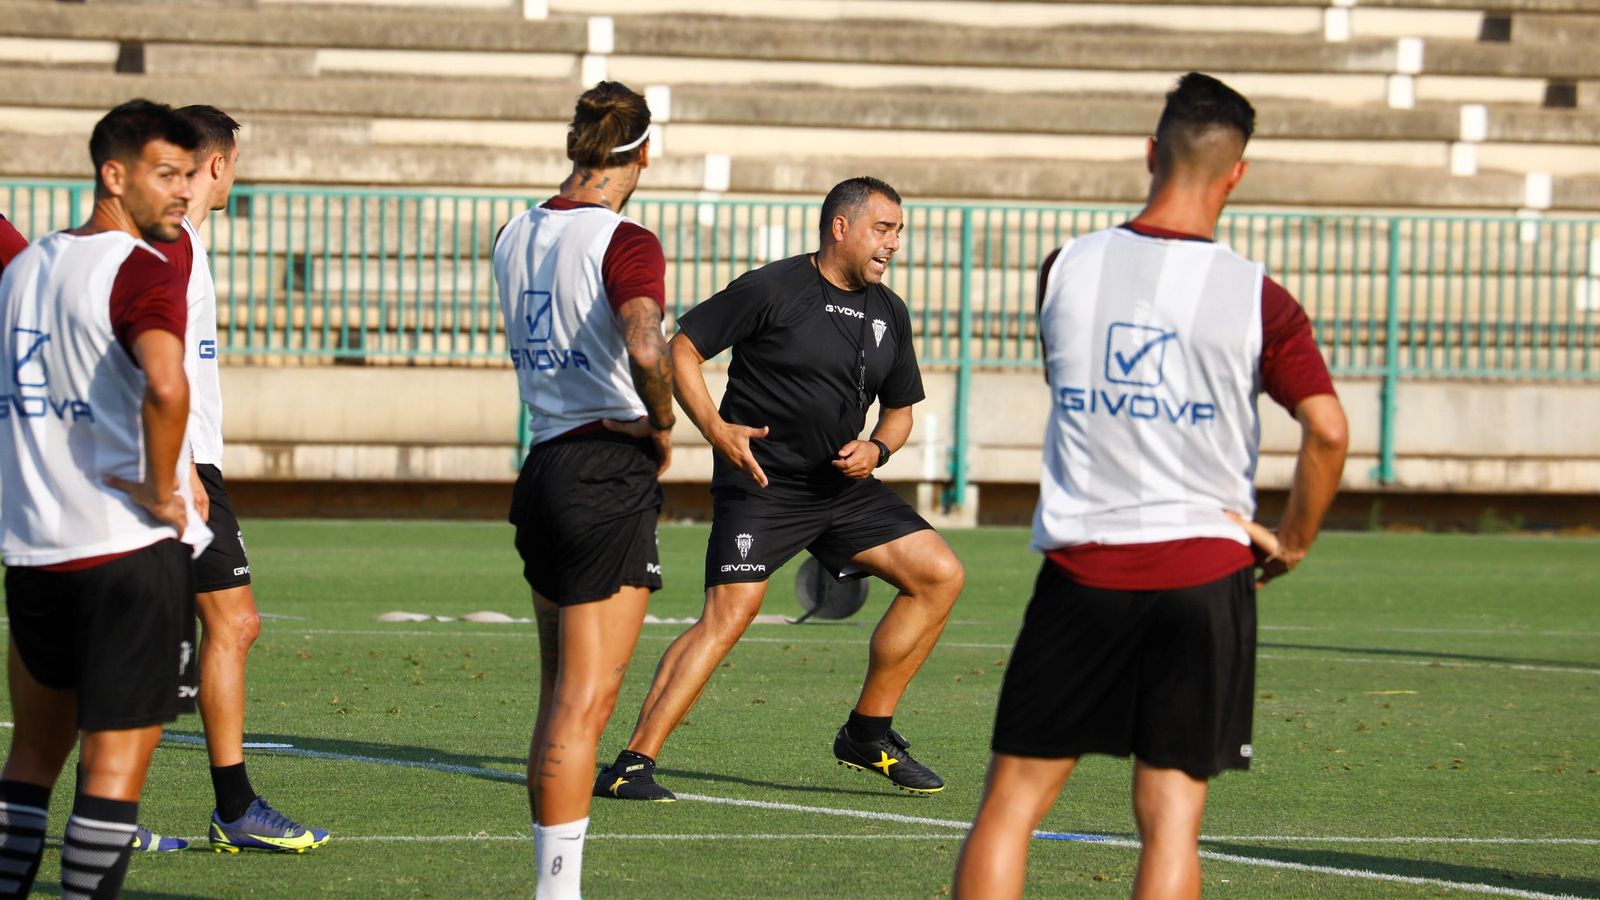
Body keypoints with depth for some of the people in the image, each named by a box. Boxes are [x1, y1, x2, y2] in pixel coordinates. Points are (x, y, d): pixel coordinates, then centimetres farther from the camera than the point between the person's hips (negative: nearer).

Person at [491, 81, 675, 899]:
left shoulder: (514, 235, 11)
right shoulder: (624, 243, -12)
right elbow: (646, 347, -27)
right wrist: (662, 426, -11)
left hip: (544, 466, 7)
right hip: (610, 472, -7)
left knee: (560, 701, 15)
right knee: (585, 704, -7)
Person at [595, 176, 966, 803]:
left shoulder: (889, 314, 11)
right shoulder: (772, 290, -10)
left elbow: (900, 409, 22)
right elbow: (682, 350, -6)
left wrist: (876, 450, 0)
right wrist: (716, 430, -18)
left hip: (844, 486, 7)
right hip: (760, 485, -7)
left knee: (939, 574, -1)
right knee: (729, 613, -21)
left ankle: (868, 735, 10)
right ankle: (631, 765, -20)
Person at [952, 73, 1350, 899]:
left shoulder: (1065, 269, 1)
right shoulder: (1256, 298, -5)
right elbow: (1327, 430, -9)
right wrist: (1292, 542, 6)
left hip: (1081, 568, 1)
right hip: (1203, 572, -1)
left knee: (1011, 800, 8)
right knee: (1171, 814, 1)